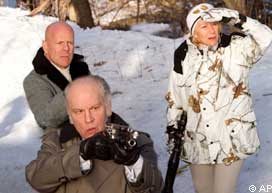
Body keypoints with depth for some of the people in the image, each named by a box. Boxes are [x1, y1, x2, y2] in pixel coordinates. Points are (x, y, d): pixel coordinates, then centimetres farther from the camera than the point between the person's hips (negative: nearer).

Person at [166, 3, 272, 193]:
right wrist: (172, 129, 8)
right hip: (197, 138, 3)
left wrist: (236, 18, -35)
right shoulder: (184, 55, -4)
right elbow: (174, 97, 6)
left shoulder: (236, 48, -10)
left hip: (231, 136, -3)